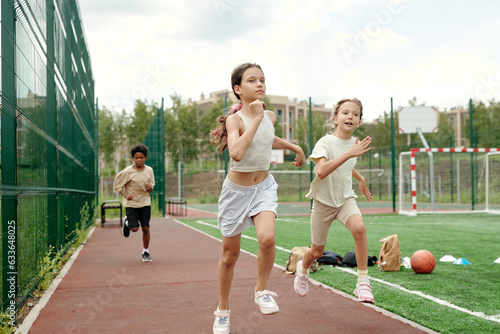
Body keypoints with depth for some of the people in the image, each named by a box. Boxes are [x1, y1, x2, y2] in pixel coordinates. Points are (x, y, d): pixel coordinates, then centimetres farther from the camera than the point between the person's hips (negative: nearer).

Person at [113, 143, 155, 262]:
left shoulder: (149, 170, 1)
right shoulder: (127, 171, -10)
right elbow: (117, 185, -2)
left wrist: (150, 188, -14)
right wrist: (126, 195, -17)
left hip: (145, 202, 2)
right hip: (131, 203, -2)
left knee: (146, 228, -3)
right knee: (134, 228, -9)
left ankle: (146, 252, 14)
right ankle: (126, 223, 27)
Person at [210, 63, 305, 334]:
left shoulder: (270, 116, 0)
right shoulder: (235, 119, -17)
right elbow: (236, 153, -37)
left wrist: (294, 147, 23)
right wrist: (256, 118, -32)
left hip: (263, 187, 3)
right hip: (237, 190, -3)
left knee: (267, 238, -26)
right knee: (230, 254, 8)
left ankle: (261, 291, -1)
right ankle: (223, 310, 29)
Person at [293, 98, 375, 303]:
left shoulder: (355, 143, 0)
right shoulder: (325, 143, -19)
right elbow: (321, 171, -38)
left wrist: (361, 179, 28)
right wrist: (348, 154, -44)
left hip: (345, 199, 3)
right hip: (324, 201, -3)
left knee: (359, 228, -29)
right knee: (317, 251, 10)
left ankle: (362, 282, -21)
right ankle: (303, 268, 46)